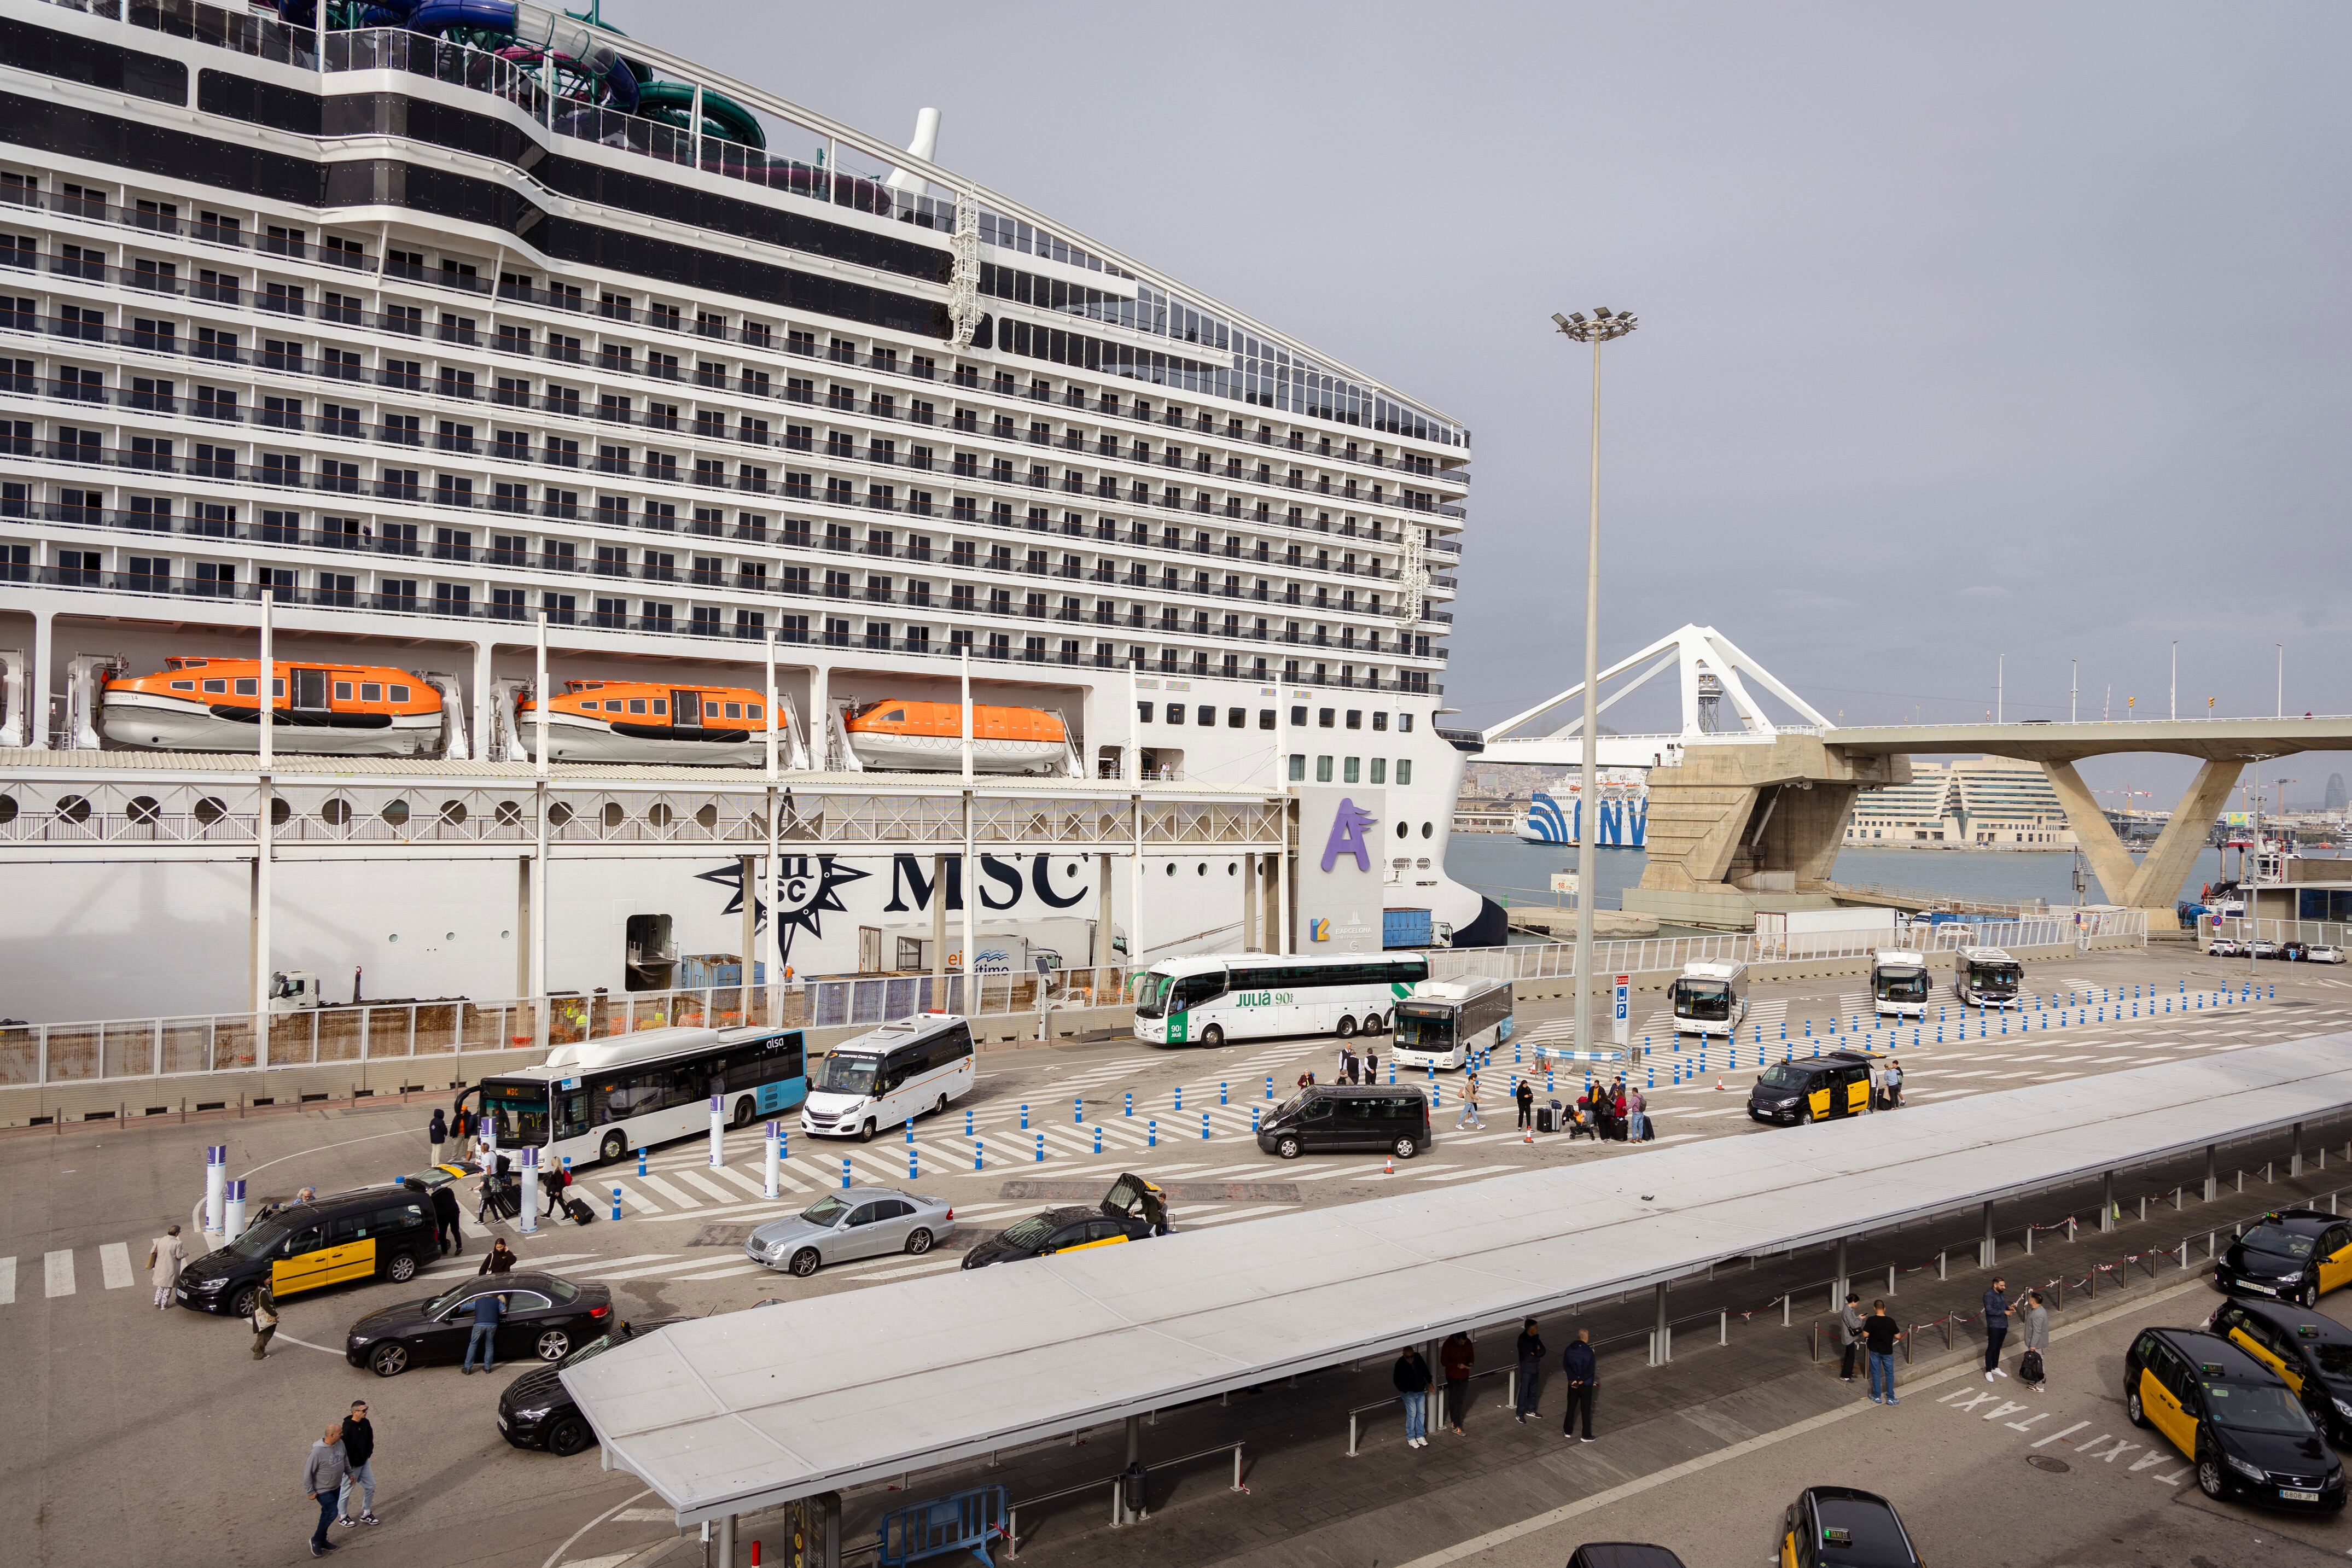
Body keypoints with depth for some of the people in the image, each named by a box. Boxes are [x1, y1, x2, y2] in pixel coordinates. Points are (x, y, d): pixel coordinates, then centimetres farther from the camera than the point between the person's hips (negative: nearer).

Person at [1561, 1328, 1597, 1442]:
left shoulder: (1569, 1350, -4)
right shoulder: (1589, 1351, -20)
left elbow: (1566, 1366, -4)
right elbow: (1591, 1370, -20)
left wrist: (1574, 1379, -7)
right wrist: (1581, 1380, -12)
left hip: (1573, 1384, 4)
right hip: (1586, 1385, -4)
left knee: (1571, 1408, 17)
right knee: (1586, 1410, 7)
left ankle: (1568, 1431, 27)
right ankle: (1586, 1436, 14)